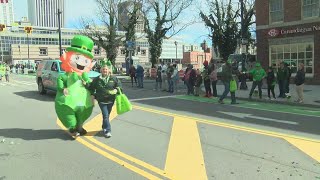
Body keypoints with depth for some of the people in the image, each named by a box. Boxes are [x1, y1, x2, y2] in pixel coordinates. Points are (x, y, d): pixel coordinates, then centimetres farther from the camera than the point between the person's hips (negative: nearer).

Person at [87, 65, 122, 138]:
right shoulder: (97, 79, 2)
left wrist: (116, 90, -12)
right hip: (101, 100, -2)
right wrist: (93, 94, 2)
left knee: (107, 115, 14)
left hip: (111, 100, 2)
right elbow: (91, 87, 13)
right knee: (105, 115, -9)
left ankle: (104, 128, 33)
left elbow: (119, 85, 5)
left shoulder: (113, 78, 0)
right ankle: (108, 131, -5)